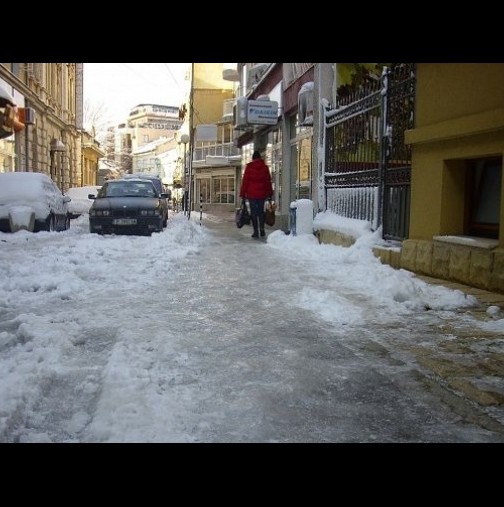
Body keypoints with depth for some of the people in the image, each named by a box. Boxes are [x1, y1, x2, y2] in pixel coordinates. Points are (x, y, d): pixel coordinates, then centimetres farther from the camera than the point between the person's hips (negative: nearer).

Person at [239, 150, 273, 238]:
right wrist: (270, 194, 13)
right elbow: (268, 181, 6)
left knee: (253, 212, 3)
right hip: (262, 193, 2)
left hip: (251, 193, -2)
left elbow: (245, 181, -3)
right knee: (261, 211, 13)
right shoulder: (265, 167, 3)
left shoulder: (249, 167, -3)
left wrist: (242, 193, 2)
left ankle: (256, 231, 1)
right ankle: (262, 230, 9)